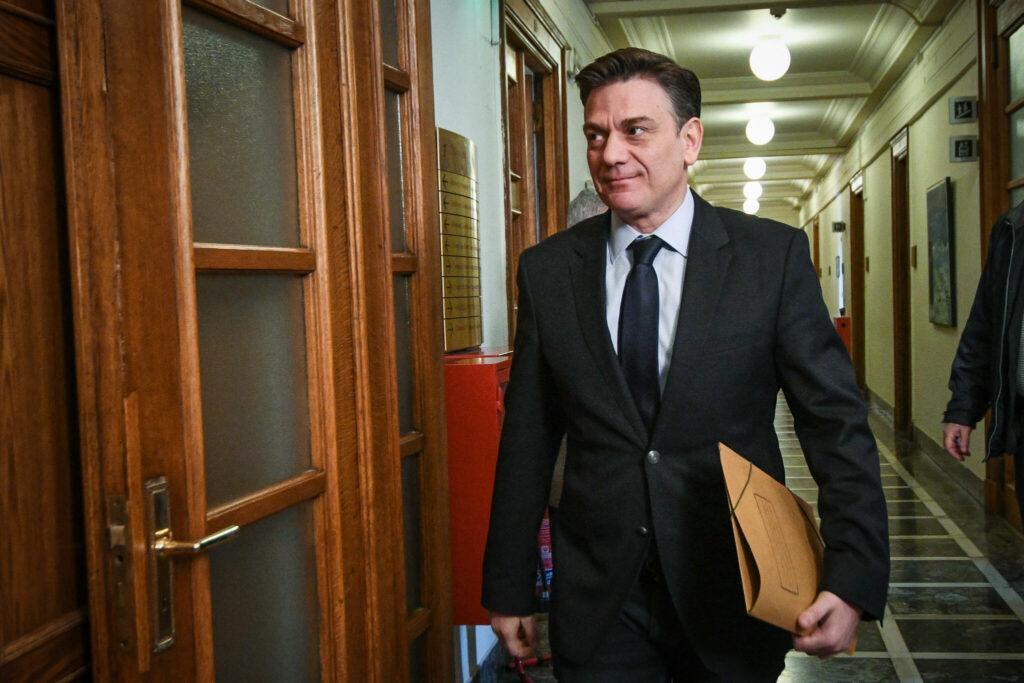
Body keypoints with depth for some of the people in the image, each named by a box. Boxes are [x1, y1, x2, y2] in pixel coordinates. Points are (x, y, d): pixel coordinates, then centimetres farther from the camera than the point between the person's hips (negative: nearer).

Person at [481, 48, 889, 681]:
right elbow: (528, 440, 2)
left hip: (736, 598, 0)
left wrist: (853, 580, -17)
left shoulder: (775, 255, -6)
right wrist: (509, 588, 5)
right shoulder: (548, 269, -1)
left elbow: (837, 422, -6)